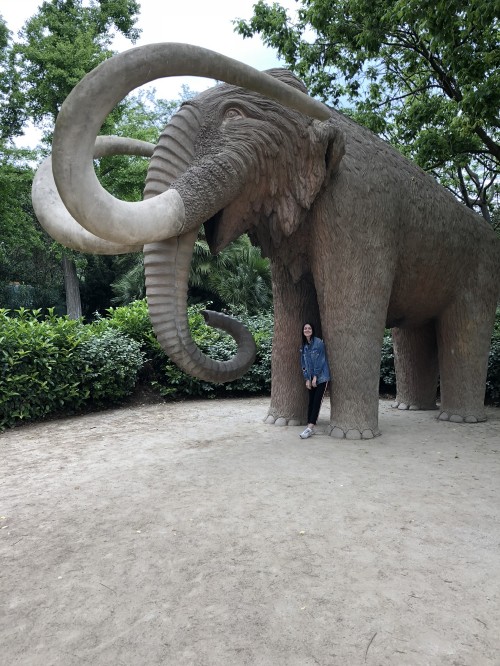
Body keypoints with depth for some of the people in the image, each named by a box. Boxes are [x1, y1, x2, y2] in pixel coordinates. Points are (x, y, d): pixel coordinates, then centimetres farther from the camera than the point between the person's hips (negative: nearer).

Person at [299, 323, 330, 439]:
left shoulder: (318, 342, -9)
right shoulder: (303, 346, 9)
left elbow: (321, 360, -12)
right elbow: (303, 364, 10)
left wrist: (315, 377, -12)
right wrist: (307, 379, 1)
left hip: (321, 377, -6)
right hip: (311, 378, 6)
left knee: (316, 402, -8)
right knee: (311, 402, 5)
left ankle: (310, 428, -11)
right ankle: (310, 428, 7)